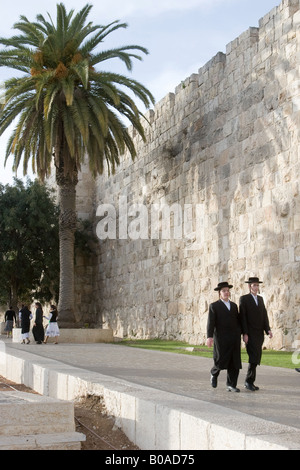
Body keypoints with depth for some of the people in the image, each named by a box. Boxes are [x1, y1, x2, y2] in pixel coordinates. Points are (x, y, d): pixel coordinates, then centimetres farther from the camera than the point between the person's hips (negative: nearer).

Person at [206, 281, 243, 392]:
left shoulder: (234, 306, 16)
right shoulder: (214, 306, 1)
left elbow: (238, 321, 17)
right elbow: (211, 323, -7)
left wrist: (241, 333, 8)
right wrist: (209, 337, -16)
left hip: (234, 338, 4)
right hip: (221, 338, -4)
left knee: (234, 363, 0)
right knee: (221, 361, -3)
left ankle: (231, 385, 5)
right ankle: (214, 374, 28)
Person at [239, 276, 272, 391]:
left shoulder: (260, 299, 17)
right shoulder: (244, 299, -3)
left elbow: (264, 315, 13)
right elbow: (242, 317, -8)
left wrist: (268, 330, 0)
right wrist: (245, 333, -14)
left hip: (259, 334, 6)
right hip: (250, 334, -6)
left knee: (256, 359, 6)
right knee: (254, 358, -13)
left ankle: (250, 382, 13)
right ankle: (249, 381, -4)